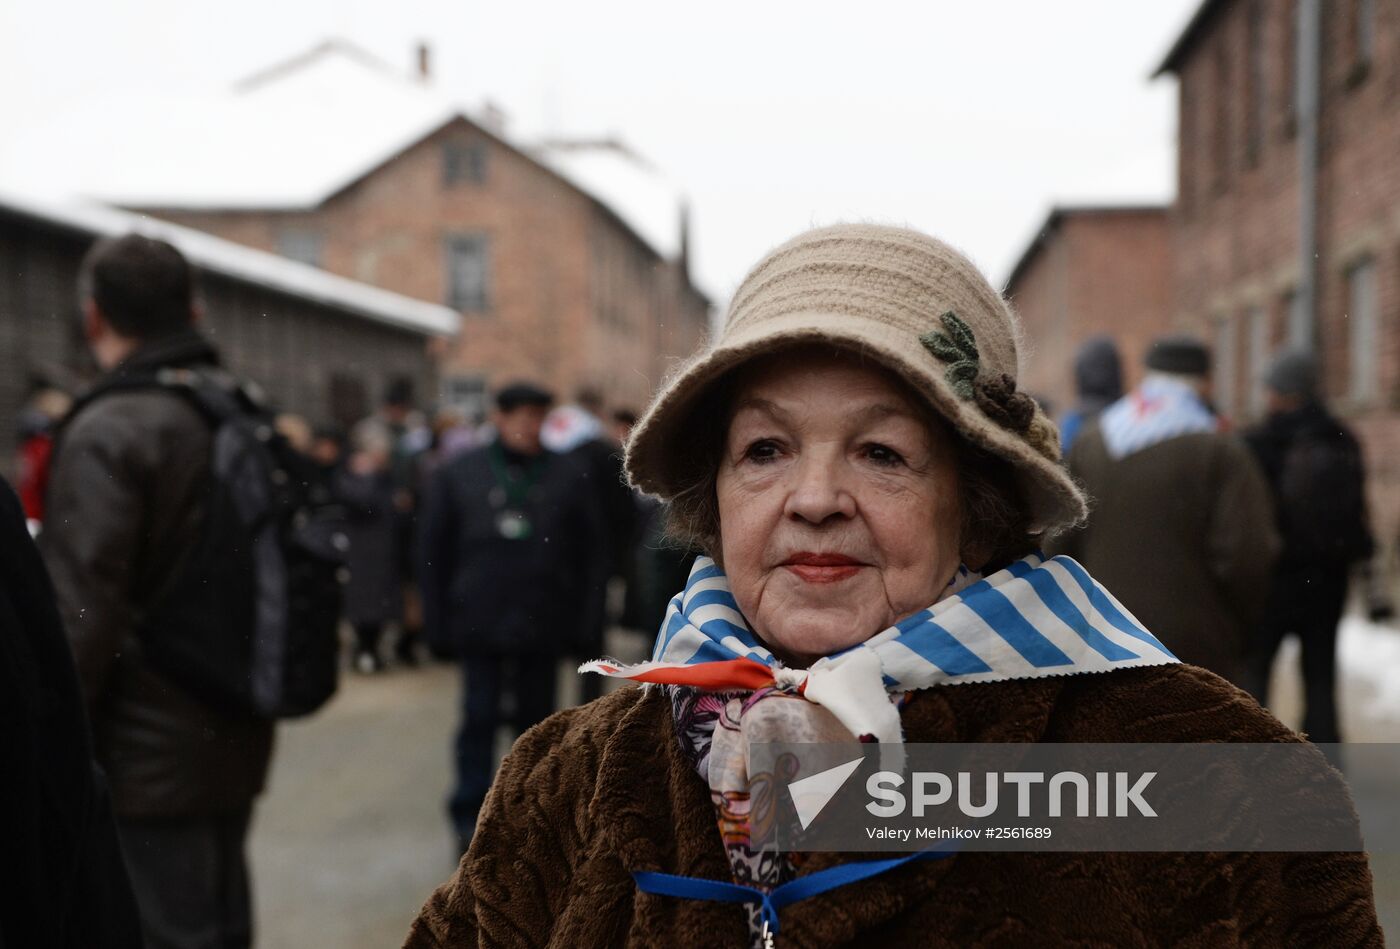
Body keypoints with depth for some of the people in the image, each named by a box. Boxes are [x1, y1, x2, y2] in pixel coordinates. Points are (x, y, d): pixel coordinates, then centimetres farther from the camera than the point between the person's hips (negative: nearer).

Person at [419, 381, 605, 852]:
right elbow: (435, 550, 2)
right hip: (479, 622, -1)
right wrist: (438, 621, -2)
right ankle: (469, 816, 5)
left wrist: (580, 615, -1)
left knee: (536, 716, 12)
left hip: (541, 624, 1)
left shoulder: (564, 476, 3)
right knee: (479, 717, -1)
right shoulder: (458, 475, 2)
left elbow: (589, 549, 4)